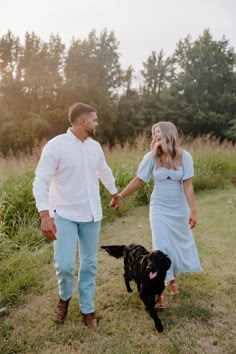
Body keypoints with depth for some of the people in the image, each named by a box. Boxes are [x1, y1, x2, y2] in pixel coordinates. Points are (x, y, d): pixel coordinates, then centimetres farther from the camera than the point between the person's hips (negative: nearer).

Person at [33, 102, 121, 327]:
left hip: (91, 215, 5)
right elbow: (40, 182, -17)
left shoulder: (95, 146, 5)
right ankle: (64, 297, 23)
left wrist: (114, 192, 37)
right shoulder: (55, 145, -13)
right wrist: (45, 215, -27)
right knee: (64, 265, -10)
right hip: (65, 214, -5)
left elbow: (104, 171, 24)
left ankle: (87, 309, 28)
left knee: (89, 264, 11)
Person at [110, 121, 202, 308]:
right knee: (162, 247, -3)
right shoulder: (152, 157, -12)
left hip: (179, 208, 1)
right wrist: (119, 197, 0)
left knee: (181, 243, 15)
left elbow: (187, 185, -15)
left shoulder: (184, 156, -14)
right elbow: (138, 181, -4)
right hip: (159, 208, -1)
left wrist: (193, 211, -20)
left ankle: (172, 278, 42)